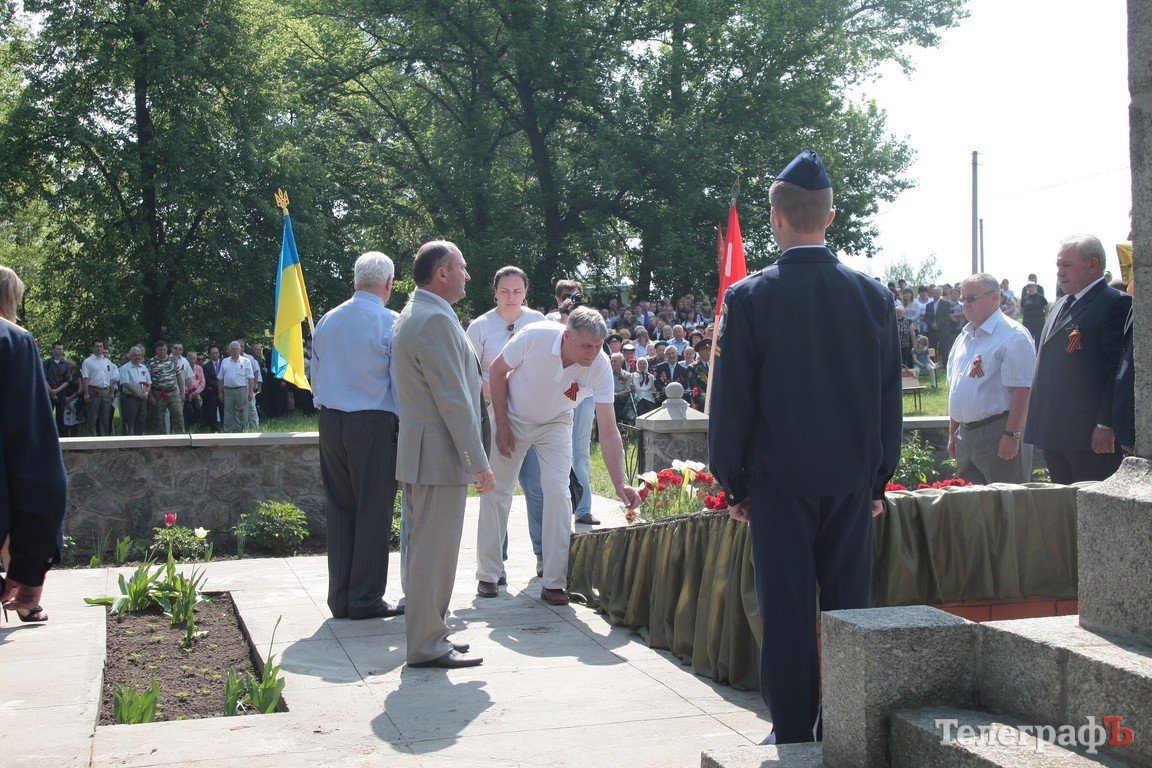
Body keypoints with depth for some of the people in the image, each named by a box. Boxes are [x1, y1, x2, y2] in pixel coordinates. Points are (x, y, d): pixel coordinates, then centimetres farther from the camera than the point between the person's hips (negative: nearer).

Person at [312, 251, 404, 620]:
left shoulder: (327, 321, 9)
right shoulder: (390, 323, -10)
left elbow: (316, 373, 16)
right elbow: (402, 381, -9)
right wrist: (403, 423, 1)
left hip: (330, 422, 6)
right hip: (374, 423, -6)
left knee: (340, 510, 11)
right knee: (374, 513, 2)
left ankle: (340, 599, 16)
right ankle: (366, 600, 6)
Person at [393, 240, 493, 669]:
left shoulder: (414, 315, 17)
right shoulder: (436, 319, -18)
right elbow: (454, 399, -21)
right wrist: (479, 462, -18)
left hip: (421, 454, 11)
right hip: (440, 456, -11)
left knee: (426, 548, 17)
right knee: (435, 550, -4)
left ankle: (429, 634, 27)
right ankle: (427, 646, 3)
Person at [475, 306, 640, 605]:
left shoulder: (601, 366, -28)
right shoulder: (535, 336, -32)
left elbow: (608, 433, -26)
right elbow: (497, 371, -14)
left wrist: (620, 484, -34)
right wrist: (502, 425, -14)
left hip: (554, 424, 1)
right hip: (512, 418, 0)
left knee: (557, 492, -14)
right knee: (495, 491, 2)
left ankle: (554, 583, -5)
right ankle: (487, 575, 18)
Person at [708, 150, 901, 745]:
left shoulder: (750, 298, -9)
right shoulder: (874, 295, 1)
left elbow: (731, 402, -6)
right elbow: (889, 398, 6)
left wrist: (733, 483, 3)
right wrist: (879, 478, 14)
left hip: (779, 479, -3)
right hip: (853, 478, 3)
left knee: (787, 611, 5)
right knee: (848, 605, 10)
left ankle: (793, 733, 12)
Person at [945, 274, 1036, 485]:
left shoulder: (1013, 335, -10)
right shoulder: (964, 337, 17)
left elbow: (1021, 390, -17)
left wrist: (1012, 435, -22)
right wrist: (952, 434, 20)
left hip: (998, 434, -8)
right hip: (965, 434, 8)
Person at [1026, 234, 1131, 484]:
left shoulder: (1116, 303, -10)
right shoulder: (1059, 306, 19)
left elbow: (1119, 369, -16)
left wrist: (1106, 425, -21)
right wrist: (1037, 424, 19)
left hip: (1091, 435, -9)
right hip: (1054, 435, 9)